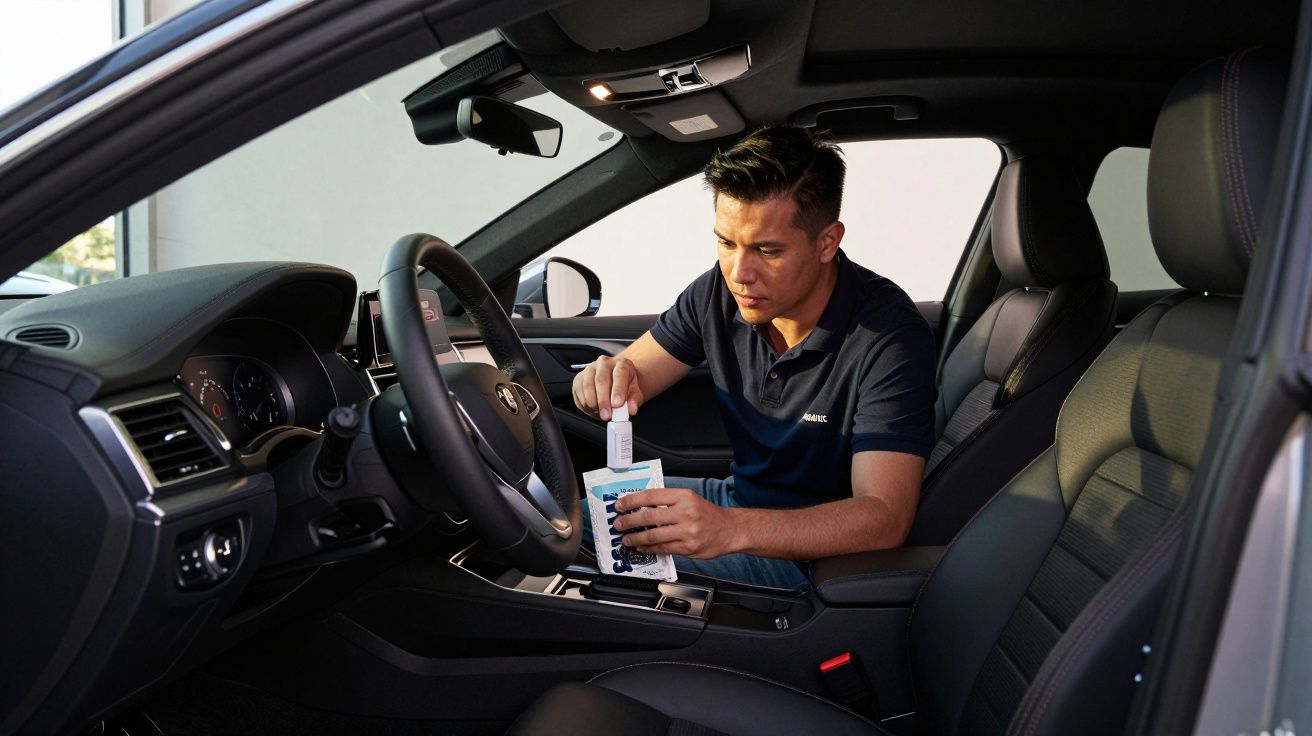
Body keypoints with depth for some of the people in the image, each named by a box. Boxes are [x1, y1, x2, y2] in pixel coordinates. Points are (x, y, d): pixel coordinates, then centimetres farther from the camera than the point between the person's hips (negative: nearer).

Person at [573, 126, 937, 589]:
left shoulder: (890, 338, -26)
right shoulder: (720, 293, -8)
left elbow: (886, 519, -32)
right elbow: (632, 375, -1)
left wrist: (730, 529, -48)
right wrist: (607, 381, -29)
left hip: (826, 548, -6)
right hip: (738, 497, 7)